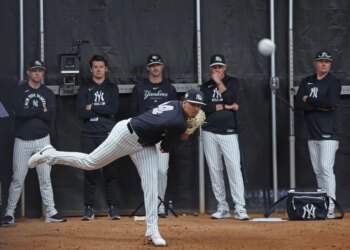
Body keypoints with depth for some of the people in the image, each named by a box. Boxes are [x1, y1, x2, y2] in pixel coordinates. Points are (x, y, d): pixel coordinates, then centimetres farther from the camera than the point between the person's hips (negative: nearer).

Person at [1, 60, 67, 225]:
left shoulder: (48, 93, 7)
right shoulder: (20, 91, -1)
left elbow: (50, 116, -6)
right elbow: (19, 111, -18)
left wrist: (30, 112, -12)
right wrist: (41, 110, -12)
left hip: (42, 140, 2)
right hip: (22, 141, -2)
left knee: (45, 178, 4)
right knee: (17, 179, -1)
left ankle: (51, 212, 7)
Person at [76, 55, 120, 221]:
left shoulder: (112, 88, 10)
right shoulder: (84, 89, 10)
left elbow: (113, 109, -6)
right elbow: (80, 111, -5)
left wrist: (92, 108, -6)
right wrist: (103, 111, -8)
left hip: (108, 134, 0)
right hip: (89, 135, 0)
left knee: (110, 171, -1)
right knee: (89, 172, 0)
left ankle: (112, 207, 3)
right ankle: (89, 209, 3)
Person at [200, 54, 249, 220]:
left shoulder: (232, 82, 8)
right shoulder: (205, 87, 11)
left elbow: (230, 98, -12)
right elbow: (202, 107, -6)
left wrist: (219, 82, -7)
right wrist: (224, 106, -9)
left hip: (229, 132, -2)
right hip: (209, 133, 3)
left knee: (234, 168, -13)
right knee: (214, 170, 3)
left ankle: (240, 208, -16)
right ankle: (222, 208, 10)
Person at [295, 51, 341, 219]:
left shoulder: (333, 82, -2)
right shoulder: (306, 82, 12)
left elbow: (332, 102, -19)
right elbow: (298, 104, -1)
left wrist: (309, 100, -9)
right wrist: (320, 105, -11)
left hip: (328, 134, -5)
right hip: (312, 134, 5)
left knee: (326, 169, -14)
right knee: (318, 171, 6)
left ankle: (330, 209, -18)